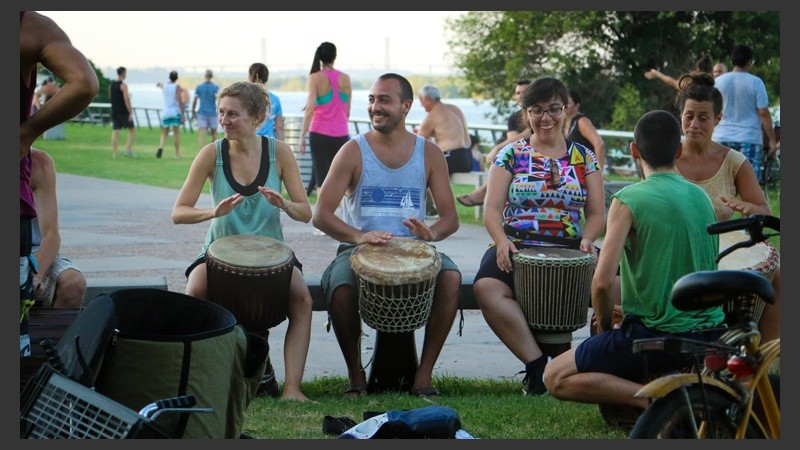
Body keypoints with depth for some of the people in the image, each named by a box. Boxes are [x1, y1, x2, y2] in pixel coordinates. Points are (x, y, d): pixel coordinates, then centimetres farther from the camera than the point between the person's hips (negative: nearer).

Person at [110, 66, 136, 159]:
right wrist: (130, 113, -17)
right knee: (132, 129, 7)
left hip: (114, 112, 6)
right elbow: (126, 100, -18)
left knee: (115, 132, 4)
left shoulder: (111, 85, 10)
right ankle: (128, 149, -2)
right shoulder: (123, 85, -12)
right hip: (123, 112, -6)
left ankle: (114, 153, -1)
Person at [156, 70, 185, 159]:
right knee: (176, 133, 2)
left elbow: (159, 84, 35)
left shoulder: (164, 86, 9)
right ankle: (177, 154, 3)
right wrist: (182, 115, -12)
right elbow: (179, 100, -12)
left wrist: (159, 84, 59)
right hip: (175, 112, -3)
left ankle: (161, 147, -16)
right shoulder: (177, 87, -5)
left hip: (165, 112, 3)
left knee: (164, 133, 10)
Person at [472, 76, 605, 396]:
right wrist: (501, 241, -16)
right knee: (486, 288, -35)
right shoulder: (510, 155, 11)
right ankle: (537, 365, -34)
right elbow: (492, 208, 4)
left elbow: (596, 213, 11)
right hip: (516, 249, -1)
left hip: (569, 252, 1)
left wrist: (587, 240, -11)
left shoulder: (585, 158, 15)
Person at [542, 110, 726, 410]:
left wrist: (606, 327, 2)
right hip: (710, 334, 8)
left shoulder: (629, 200, -13)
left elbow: (602, 282, -19)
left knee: (556, 378, 3)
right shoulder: (702, 197, 8)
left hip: (656, 335, -8)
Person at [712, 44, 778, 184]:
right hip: (749, 139, -3)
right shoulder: (755, 82, -5)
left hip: (722, 138, 3)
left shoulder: (718, 81, 5)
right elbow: (764, 113, -7)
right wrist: (772, 140, -2)